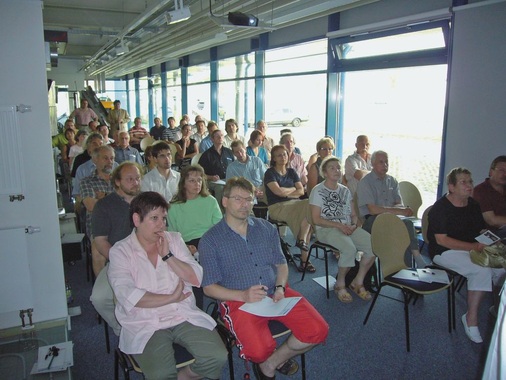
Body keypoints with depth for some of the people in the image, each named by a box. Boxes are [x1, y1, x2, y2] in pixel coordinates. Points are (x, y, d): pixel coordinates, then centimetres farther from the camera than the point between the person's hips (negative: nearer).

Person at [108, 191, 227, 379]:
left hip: (184, 316, 4)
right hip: (145, 325, -3)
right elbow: (128, 297, -16)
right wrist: (172, 298, -10)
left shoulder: (174, 239, 8)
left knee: (218, 357, -16)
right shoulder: (120, 251, -3)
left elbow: (196, 279, 0)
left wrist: (167, 255, -10)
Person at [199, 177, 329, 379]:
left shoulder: (267, 228, 12)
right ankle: (264, 360, 10)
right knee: (259, 351, -29)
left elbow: (281, 263, 15)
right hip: (238, 300, -4)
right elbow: (209, 287, -2)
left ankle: (272, 362, 11)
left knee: (318, 330, -13)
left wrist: (280, 288, -7)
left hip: (275, 293, 5)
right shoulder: (210, 240, -1)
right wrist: (243, 295, -17)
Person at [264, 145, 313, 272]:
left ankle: (302, 239, -17)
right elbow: (278, 191, -13)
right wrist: (293, 189, 4)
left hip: (295, 204, 6)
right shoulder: (270, 173, 2)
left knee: (310, 205, -27)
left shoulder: (291, 172, 19)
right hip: (277, 207, -5)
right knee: (308, 215, -28)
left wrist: (286, 193, -5)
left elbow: (301, 191, 9)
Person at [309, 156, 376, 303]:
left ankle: (358, 282, -1)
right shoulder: (317, 191, -1)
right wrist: (338, 225, -17)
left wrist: (353, 225, -6)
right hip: (326, 230, -6)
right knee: (350, 249, -33)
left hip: (347, 228, 6)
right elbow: (316, 219, -8)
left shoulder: (345, 190, 18)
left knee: (374, 244, -18)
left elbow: (353, 215, 18)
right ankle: (340, 285, -8)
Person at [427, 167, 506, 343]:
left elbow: (482, 231, 17)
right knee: (481, 270, -29)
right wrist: (473, 246, -24)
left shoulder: (473, 205, 10)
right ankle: (471, 318, -18)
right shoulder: (440, 208, -13)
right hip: (445, 252, -7)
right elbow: (441, 240, -18)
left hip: (473, 248, 7)